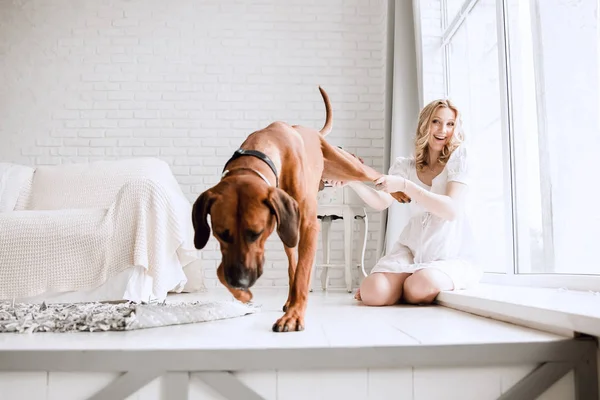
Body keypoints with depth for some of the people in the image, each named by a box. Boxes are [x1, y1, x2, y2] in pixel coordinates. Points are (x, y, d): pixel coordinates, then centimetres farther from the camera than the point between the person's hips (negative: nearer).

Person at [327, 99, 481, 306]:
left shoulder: (458, 155, -4)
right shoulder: (405, 165, 8)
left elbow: (452, 209, -16)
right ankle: (405, 286, 12)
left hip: (453, 255, -3)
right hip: (412, 250, 3)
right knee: (373, 293, -22)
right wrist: (352, 181, -18)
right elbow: (380, 202, -1)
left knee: (420, 285, -35)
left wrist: (404, 186, -24)